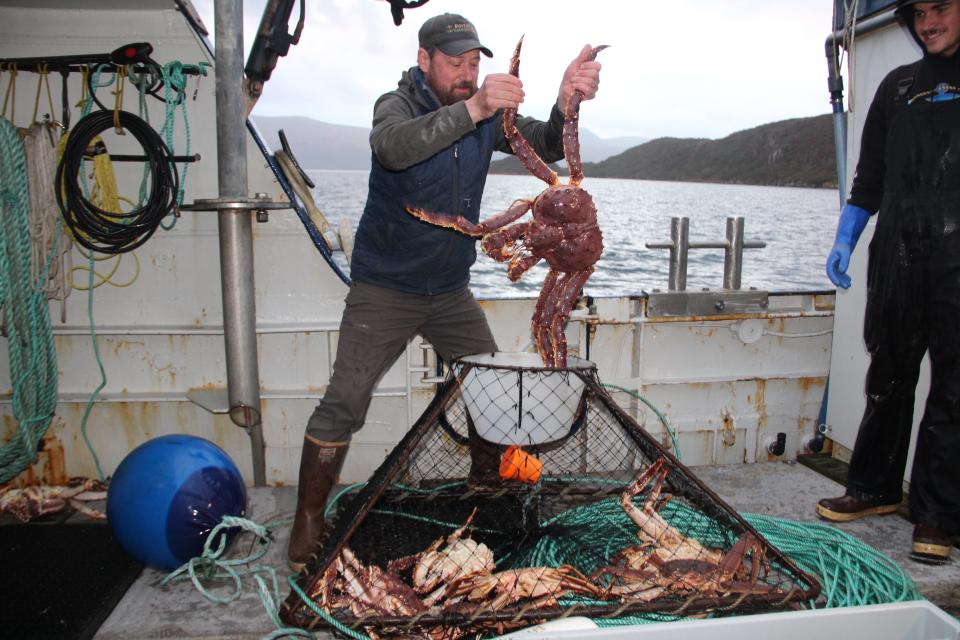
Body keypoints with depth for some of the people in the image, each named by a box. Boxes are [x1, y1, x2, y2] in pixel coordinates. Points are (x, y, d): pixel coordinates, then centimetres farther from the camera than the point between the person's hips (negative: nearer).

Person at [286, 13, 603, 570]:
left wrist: (568, 103, -31)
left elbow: (546, 146, -9)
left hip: (451, 291, 5)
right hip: (385, 289, -5)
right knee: (343, 405, -9)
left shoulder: (488, 115, 2)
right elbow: (393, 147, -35)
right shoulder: (398, 105, -12)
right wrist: (471, 110, -49)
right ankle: (308, 522, 6)